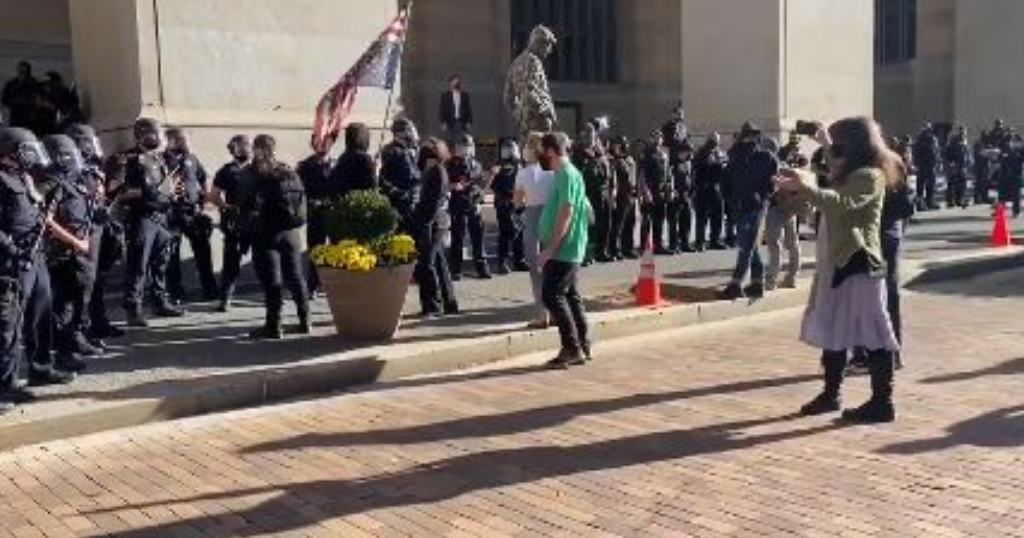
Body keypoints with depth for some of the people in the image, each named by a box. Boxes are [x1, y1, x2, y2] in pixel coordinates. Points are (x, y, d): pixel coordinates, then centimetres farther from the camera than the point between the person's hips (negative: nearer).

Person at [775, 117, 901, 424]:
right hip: (837, 262, 10)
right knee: (833, 331, 13)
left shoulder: (869, 176, -12)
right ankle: (830, 394, 22)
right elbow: (833, 201, 39)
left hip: (859, 264, -10)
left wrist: (807, 188, -40)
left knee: (872, 333, -5)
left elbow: (844, 205, -31)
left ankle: (882, 403, 0)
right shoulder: (852, 174, 18)